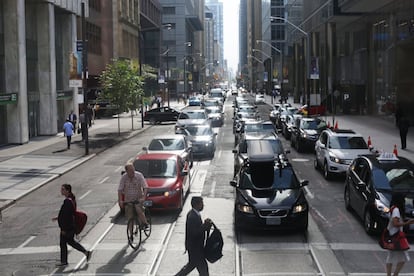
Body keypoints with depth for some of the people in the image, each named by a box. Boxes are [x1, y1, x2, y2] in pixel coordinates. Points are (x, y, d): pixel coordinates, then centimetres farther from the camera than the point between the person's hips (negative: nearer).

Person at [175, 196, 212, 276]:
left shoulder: (192, 213, 5)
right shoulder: (193, 217, -27)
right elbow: (195, 233, -30)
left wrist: (205, 224, -4)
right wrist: (206, 225, -25)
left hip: (194, 246, 10)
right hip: (195, 248, -10)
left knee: (192, 264, 24)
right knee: (203, 268, 3)